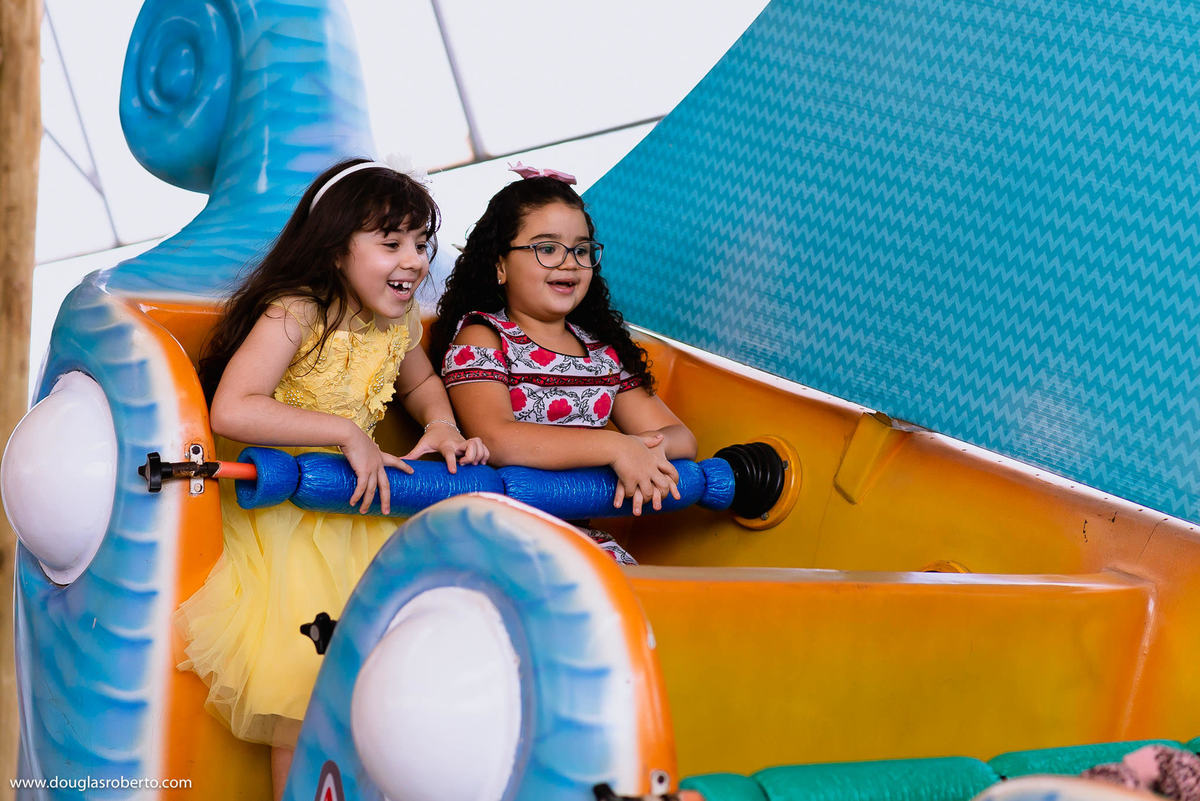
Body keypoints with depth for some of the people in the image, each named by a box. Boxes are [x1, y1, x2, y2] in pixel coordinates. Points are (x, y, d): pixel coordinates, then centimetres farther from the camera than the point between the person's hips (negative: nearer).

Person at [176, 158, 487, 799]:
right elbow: (231, 411, -33)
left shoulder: (399, 322, 1)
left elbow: (420, 381, 23)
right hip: (279, 521, -6)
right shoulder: (293, 315, -22)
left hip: (359, 506, 7)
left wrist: (440, 425, 0)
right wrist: (347, 433, -29)